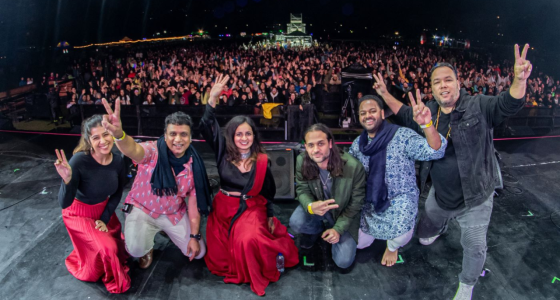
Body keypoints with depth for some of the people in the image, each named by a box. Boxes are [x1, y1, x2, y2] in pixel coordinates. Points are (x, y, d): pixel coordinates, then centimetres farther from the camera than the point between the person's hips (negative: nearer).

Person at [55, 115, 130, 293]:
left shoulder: (118, 160, -17)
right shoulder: (79, 161, -32)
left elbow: (117, 193, 1)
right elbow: (64, 203, -30)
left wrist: (105, 219, -5)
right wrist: (67, 180, -47)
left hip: (104, 210, 5)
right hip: (79, 214, -5)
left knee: (118, 246, 14)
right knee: (108, 248, -18)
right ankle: (113, 281, 14)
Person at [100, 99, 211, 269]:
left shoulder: (193, 164, -12)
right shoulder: (153, 151, -22)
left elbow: (194, 201, -7)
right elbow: (133, 150, -47)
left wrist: (195, 236, -7)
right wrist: (118, 134, -71)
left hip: (175, 214, 3)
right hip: (143, 210, -3)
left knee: (198, 252, 5)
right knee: (136, 249, -29)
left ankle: (167, 232, 33)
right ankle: (147, 248, 12)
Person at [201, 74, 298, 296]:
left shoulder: (261, 160, -6)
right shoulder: (223, 152, -3)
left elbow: (268, 191, 6)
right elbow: (208, 127, -15)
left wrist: (270, 216, 8)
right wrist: (213, 97, -25)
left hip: (251, 208, -2)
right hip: (223, 208, 2)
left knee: (249, 241, -31)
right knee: (218, 260, 0)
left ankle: (257, 272, 2)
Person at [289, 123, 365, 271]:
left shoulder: (354, 167, -30)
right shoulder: (302, 161, -23)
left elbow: (356, 202, -16)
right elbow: (302, 189, -11)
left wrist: (338, 228, -18)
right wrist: (311, 206, -36)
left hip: (344, 214, -1)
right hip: (316, 206, 2)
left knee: (343, 261, -10)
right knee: (296, 223, -30)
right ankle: (312, 235, 9)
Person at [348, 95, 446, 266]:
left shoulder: (402, 136, -17)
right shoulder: (358, 143, 1)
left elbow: (435, 152, -31)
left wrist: (427, 125, -48)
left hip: (399, 200, -5)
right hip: (370, 202, 5)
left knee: (400, 236, -30)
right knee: (359, 244, 8)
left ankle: (392, 246, 10)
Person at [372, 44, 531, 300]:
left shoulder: (478, 106, -17)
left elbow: (509, 104, -30)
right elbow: (405, 115, 15)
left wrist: (519, 80, -51)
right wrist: (385, 94, 4)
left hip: (475, 200, -4)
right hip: (439, 196, 5)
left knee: (474, 247, 6)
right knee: (424, 235, 24)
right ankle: (442, 225, 60)